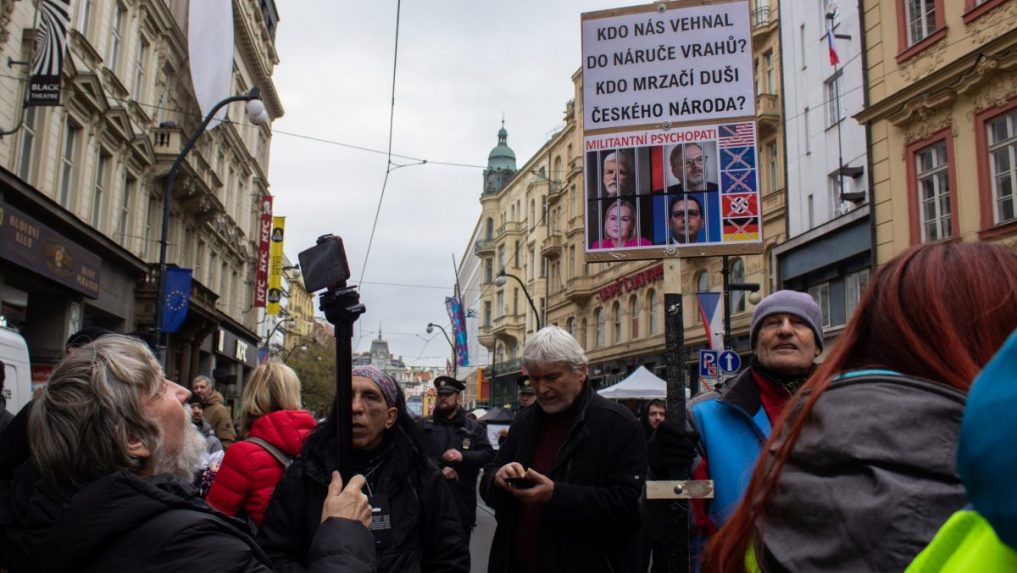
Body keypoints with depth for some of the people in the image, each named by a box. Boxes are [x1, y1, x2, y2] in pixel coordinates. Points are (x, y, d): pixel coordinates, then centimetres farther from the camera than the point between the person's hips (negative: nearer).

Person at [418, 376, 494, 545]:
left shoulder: (474, 427, 9)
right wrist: (440, 469, -18)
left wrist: (463, 456, -18)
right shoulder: (424, 425, 7)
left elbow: (488, 455, -2)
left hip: (462, 501, 1)